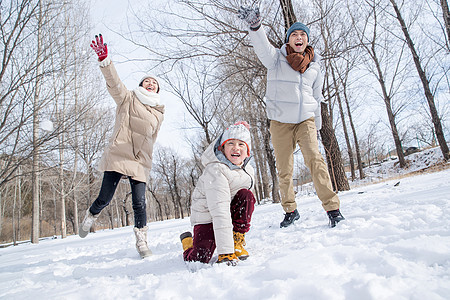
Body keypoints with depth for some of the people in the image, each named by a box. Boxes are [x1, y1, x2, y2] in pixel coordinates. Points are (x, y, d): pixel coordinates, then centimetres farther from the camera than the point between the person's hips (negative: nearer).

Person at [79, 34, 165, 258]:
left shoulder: (159, 112, 16)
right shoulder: (127, 99, 9)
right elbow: (113, 81, -7)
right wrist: (104, 59, -23)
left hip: (140, 162, 2)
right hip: (116, 156, -2)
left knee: (139, 204, -6)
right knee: (104, 199, 1)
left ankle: (141, 242, 11)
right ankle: (90, 217, 35)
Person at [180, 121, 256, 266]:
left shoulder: (248, 170, -3)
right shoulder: (215, 171, -28)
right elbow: (220, 212, -35)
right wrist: (225, 252, -38)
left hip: (232, 209, 6)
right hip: (207, 216, -5)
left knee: (246, 195, -21)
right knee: (200, 259, -18)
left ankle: (237, 240, -8)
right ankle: (188, 241, 19)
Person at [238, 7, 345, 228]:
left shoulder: (314, 65, 12)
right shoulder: (277, 58, 2)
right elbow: (263, 48, -21)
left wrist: (317, 123, 22)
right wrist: (255, 26, -41)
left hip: (305, 120, 2)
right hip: (280, 122, -1)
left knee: (315, 160, -18)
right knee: (284, 170, 4)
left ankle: (332, 208, -12)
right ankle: (290, 210, 21)